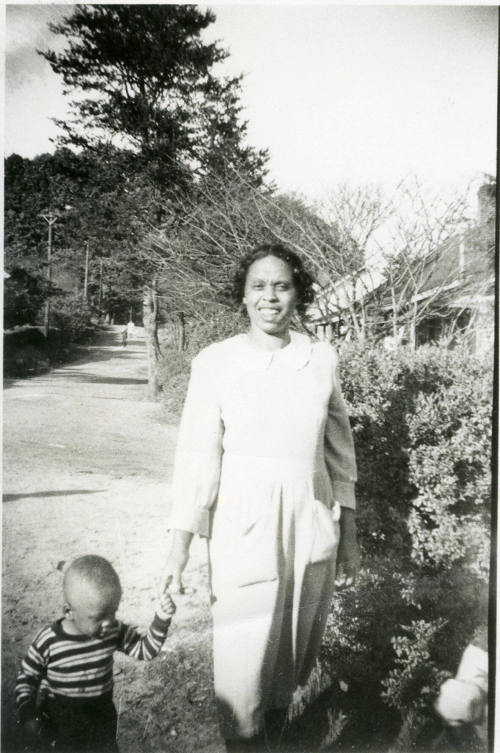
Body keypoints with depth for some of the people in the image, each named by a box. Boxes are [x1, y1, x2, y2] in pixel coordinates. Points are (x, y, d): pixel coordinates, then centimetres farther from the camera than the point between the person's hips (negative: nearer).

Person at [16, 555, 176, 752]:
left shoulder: (114, 632, -16)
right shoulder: (47, 641, -22)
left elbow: (144, 650, -13)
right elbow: (27, 677, -8)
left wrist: (161, 621, -28)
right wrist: (26, 711, -21)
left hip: (101, 718, 3)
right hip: (58, 720, -2)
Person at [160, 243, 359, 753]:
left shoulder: (322, 359, 0)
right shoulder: (215, 362, -7)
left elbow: (339, 451, 6)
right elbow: (197, 457, -7)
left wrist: (349, 536, 8)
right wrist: (178, 548, -9)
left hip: (311, 526, 3)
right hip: (244, 531, -2)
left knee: (294, 660, 16)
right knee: (243, 662, 5)